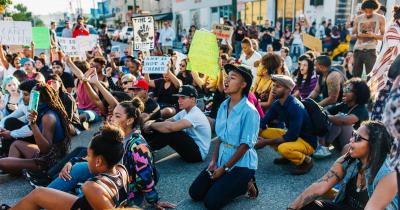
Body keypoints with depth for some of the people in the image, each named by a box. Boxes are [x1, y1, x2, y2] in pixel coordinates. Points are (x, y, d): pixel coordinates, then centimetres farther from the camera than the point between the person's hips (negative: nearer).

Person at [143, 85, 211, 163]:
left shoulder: (195, 114, -23)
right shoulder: (184, 112, 8)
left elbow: (170, 126, -36)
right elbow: (167, 122, 5)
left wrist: (151, 125, -22)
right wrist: (151, 123, -15)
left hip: (198, 153, -9)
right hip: (190, 145, 9)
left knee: (168, 132, -27)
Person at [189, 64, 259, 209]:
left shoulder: (249, 111, -21)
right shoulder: (223, 105, 1)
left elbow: (245, 145, -19)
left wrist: (225, 168, -14)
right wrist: (214, 160, -1)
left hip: (241, 163, -7)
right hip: (222, 157, 7)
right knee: (195, 193, 4)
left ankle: (245, 184, 9)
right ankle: (227, 182, 20)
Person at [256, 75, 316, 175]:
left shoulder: (295, 107, -28)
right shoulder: (277, 104, -5)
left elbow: (291, 136, -30)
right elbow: (263, 123, 2)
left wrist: (266, 142, -26)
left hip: (307, 142, -8)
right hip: (292, 135, 8)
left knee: (283, 148, -36)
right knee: (263, 132, -4)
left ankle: (306, 161, -5)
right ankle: (288, 156, 10)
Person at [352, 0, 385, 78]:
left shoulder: (380, 18, 4)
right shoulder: (358, 19, 9)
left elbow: (384, 36, 2)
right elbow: (353, 35, 13)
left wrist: (373, 35, -16)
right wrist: (358, 35, -10)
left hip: (371, 50, -2)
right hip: (358, 49, 2)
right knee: (356, 75, 3)